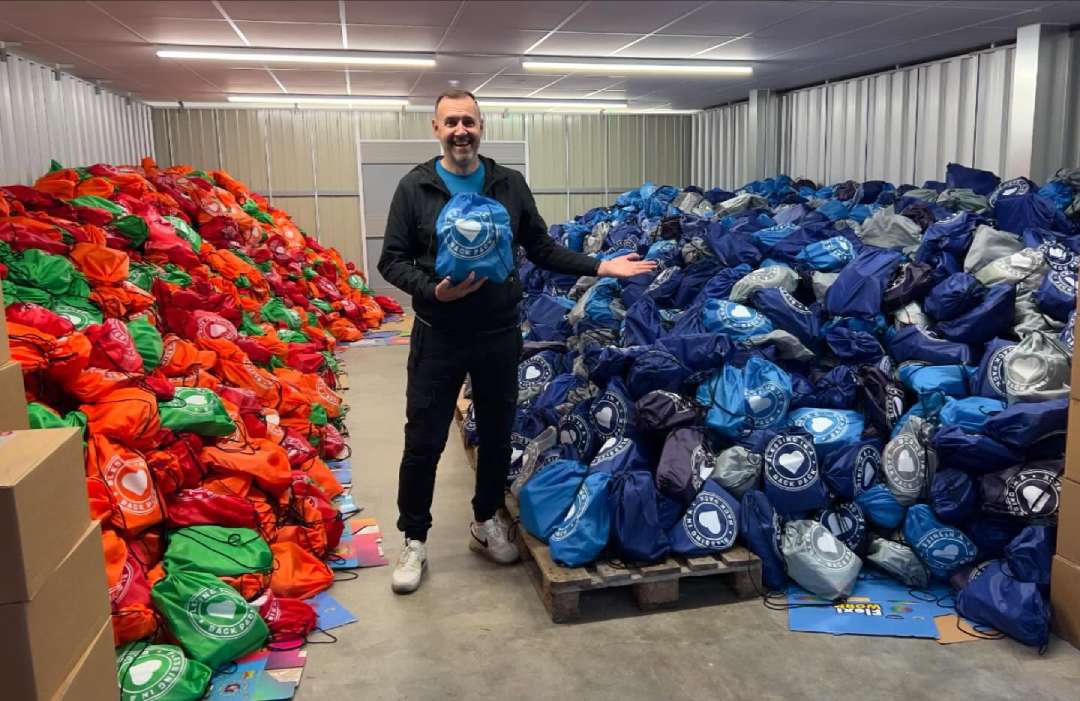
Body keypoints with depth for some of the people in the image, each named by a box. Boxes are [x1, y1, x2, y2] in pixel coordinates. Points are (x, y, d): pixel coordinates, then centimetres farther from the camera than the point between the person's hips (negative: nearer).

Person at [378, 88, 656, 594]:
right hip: (438, 337, -2)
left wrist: (599, 267, -1)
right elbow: (392, 260, -3)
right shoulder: (415, 187, -3)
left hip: (499, 334, 3)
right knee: (424, 441, 4)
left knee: (497, 434, 14)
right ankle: (414, 540, 22)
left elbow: (542, 249, 8)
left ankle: (486, 522, 35)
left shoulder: (510, 185, 4)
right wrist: (433, 290, -20)